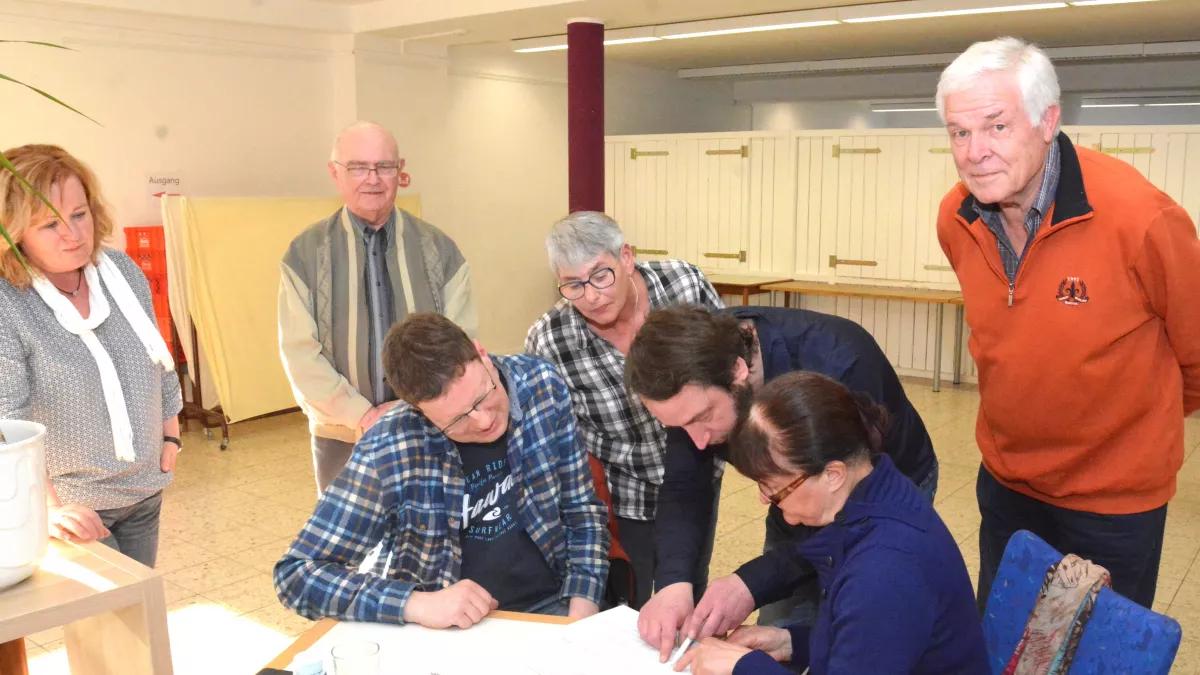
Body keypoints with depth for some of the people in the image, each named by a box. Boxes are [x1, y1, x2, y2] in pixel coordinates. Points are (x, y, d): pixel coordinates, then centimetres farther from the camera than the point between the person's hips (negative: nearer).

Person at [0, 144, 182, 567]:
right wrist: (49, 509, -33)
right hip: (72, 507, -5)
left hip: (146, 491, 6)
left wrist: (170, 434, 12)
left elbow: (160, 359, 10)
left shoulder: (123, 271, -3)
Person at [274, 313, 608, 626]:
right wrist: (416, 604, -27)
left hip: (550, 607, 2)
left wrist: (582, 620, -12)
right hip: (445, 630, -2)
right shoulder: (389, 449, -20)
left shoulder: (542, 386, -11)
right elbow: (296, 574, -16)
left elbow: (583, 510, -1)